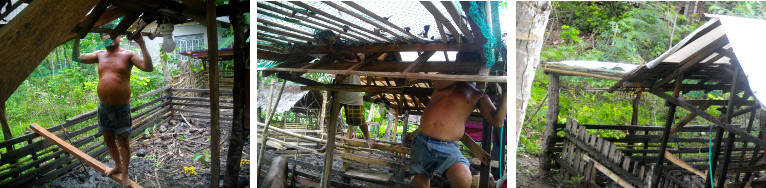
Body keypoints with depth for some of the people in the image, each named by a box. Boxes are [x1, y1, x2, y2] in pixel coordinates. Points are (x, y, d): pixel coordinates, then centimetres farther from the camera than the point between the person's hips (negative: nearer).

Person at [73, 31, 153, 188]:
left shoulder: (128, 55, -6)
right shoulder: (100, 55, 9)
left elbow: (148, 68, -20)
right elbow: (77, 58, 9)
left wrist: (142, 44, -27)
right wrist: (77, 39, -1)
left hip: (121, 107, -5)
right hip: (103, 106, 6)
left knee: (123, 140, 3)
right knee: (108, 139, 18)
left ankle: (125, 173, 18)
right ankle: (118, 165, 39)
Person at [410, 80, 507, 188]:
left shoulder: (479, 94, 11)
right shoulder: (448, 81, 16)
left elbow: (497, 122, 4)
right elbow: (437, 84, -8)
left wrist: (505, 95, -4)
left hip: (448, 146, -3)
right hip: (421, 141, 3)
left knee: (463, 179, -29)